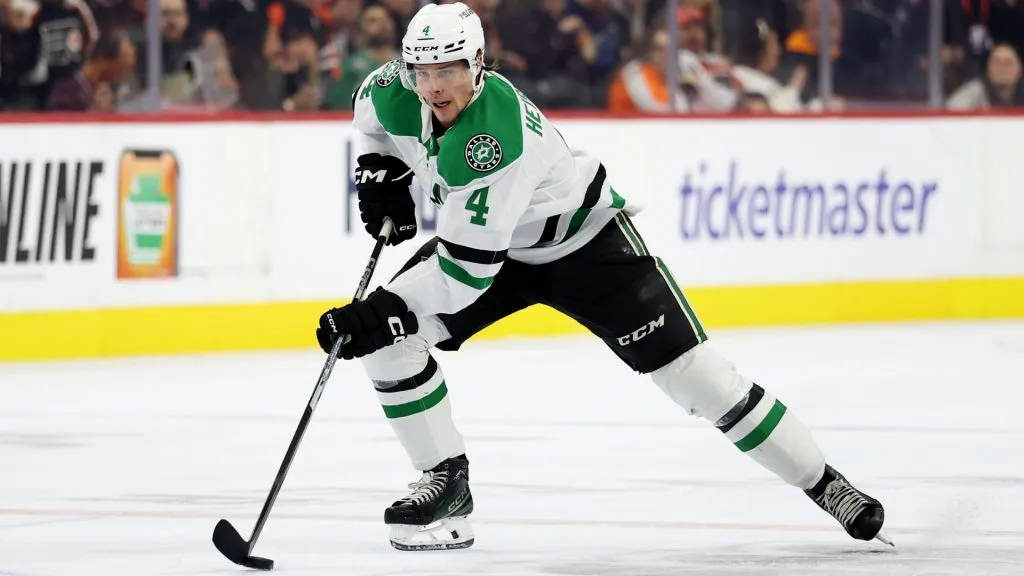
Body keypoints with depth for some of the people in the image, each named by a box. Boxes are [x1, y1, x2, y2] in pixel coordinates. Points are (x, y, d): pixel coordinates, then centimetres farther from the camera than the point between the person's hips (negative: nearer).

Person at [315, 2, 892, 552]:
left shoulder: (499, 135, -38)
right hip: (496, 241, 7)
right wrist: (381, 173, -4)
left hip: (585, 241, -7)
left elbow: (469, 267, -38)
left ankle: (824, 483, 1)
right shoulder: (393, 94, -17)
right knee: (385, 337, -12)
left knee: (688, 367, -10)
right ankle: (447, 481, 0)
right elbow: (373, 115, 12)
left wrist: (386, 310, -39)